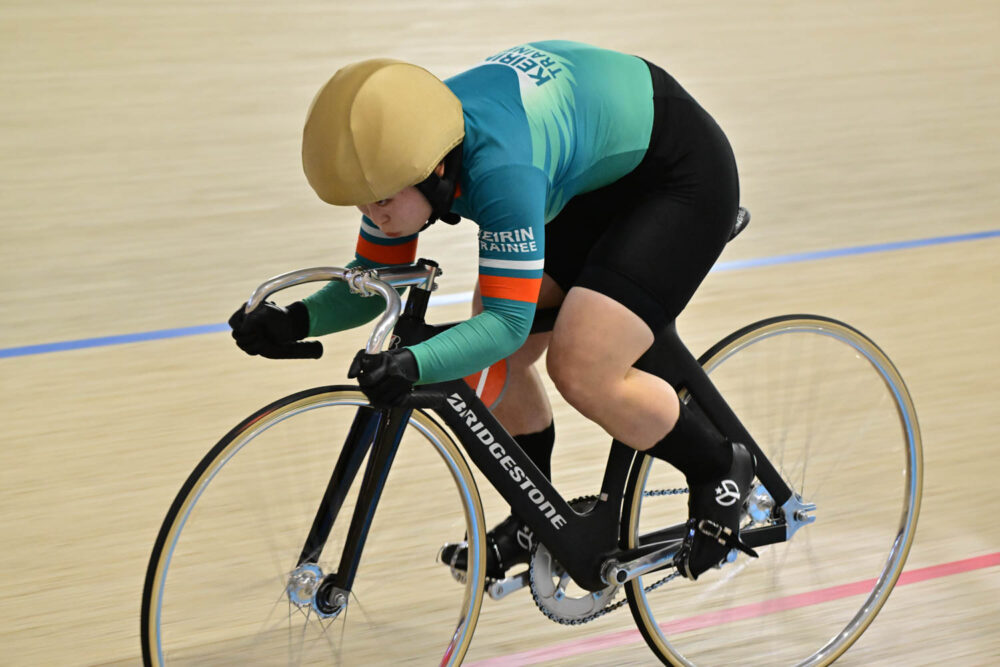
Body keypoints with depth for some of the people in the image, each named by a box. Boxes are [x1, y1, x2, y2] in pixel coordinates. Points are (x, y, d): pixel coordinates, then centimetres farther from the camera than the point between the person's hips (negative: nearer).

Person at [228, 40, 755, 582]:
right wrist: (298, 320, -24)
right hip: (586, 171, 9)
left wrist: (414, 364, -52)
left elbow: (510, 319, -38)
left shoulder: (499, 170, -40)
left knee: (582, 373, -21)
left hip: (680, 174, -8)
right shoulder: (400, 153, -15)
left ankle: (722, 469, 5)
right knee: (493, 362, 2)